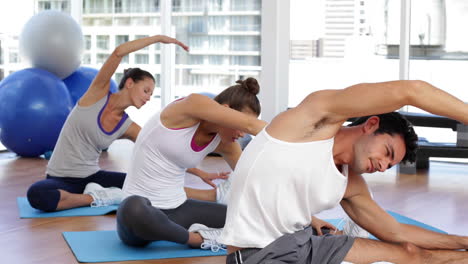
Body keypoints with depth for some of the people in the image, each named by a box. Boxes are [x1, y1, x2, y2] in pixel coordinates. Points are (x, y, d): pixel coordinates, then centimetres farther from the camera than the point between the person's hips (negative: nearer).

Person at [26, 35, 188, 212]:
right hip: (61, 178, -3)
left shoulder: (128, 128, 0)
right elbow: (119, 52, -23)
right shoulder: (98, 93, -11)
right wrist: (158, 38, -19)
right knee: (37, 194, -41)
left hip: (92, 177, 4)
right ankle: (96, 198, -19)